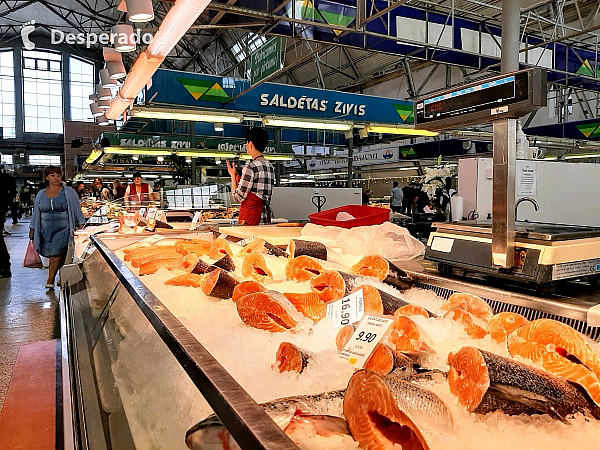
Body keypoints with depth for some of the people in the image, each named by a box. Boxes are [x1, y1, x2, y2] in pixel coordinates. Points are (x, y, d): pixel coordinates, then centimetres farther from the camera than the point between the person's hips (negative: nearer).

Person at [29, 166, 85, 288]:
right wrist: (32, 229, 17)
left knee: (56, 253, -12)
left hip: (63, 229, -4)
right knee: (53, 255, 6)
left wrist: (81, 225, -3)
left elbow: (77, 209, 3)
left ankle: (50, 280, -7)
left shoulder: (68, 192, 1)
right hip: (46, 230, 4)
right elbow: (36, 213, 18)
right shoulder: (41, 194, 11)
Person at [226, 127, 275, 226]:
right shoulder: (270, 167, 13)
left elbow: (238, 197, -10)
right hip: (265, 216, 8)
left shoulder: (251, 167, -13)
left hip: (250, 217, -8)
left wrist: (233, 175, 4)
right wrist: (238, 177, 26)